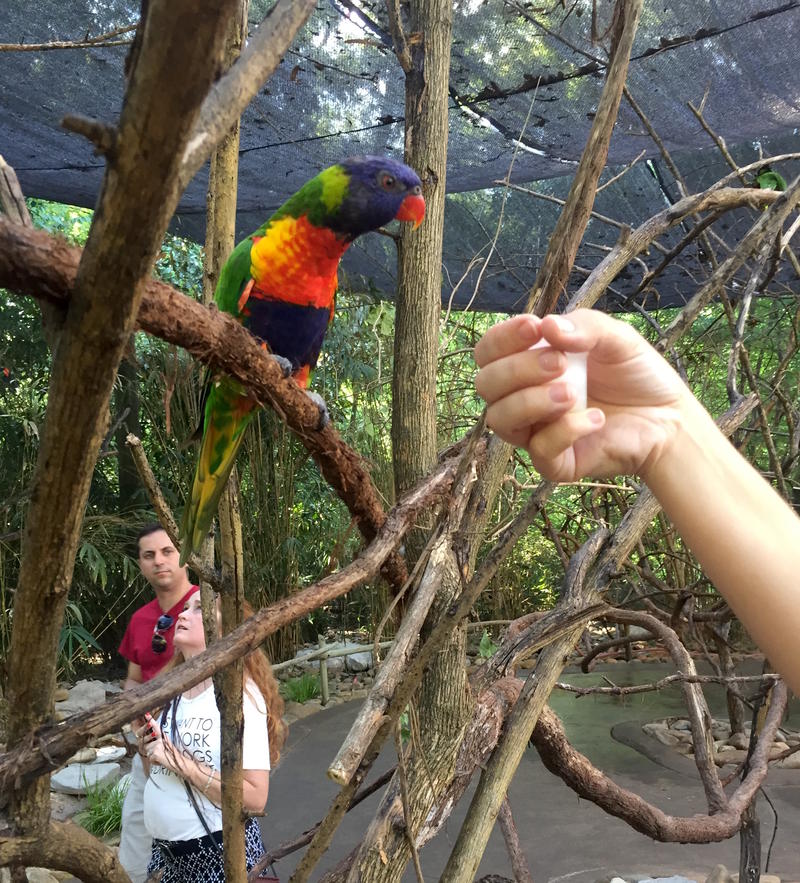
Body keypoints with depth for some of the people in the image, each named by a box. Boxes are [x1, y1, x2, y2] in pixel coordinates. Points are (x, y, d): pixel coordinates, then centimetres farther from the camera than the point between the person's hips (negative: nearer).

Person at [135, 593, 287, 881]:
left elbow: (255, 798, -22)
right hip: (165, 851, 6)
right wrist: (149, 752, -5)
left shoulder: (239, 693, -17)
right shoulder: (171, 690, 2)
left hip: (220, 854, -6)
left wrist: (179, 760, -24)